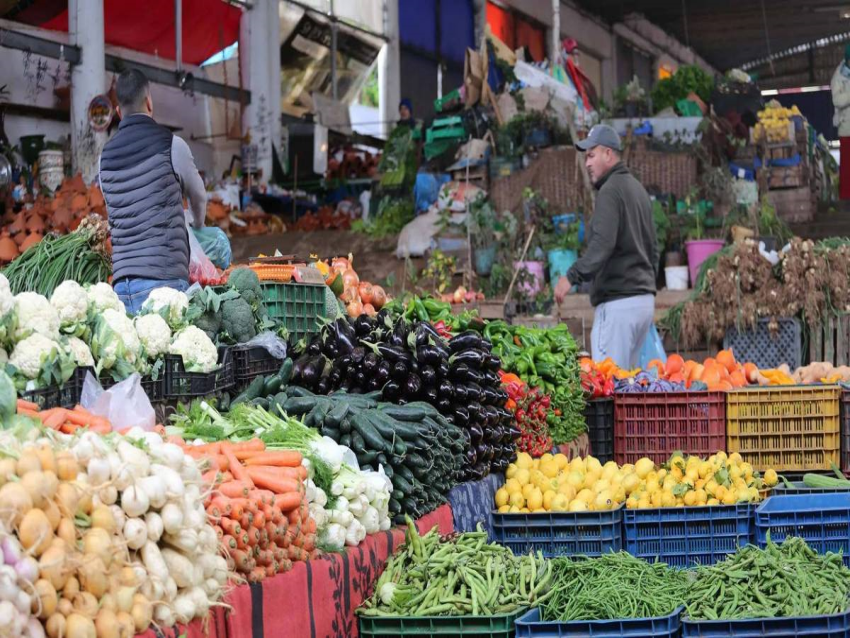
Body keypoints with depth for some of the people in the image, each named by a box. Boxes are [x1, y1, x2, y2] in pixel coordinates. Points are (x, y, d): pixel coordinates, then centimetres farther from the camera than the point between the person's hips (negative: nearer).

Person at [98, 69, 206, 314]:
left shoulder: (106, 155, 14)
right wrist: (197, 224, 43)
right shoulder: (170, 145, 2)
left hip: (121, 280, 5)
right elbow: (198, 198, 19)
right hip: (163, 278, -5)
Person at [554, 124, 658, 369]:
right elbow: (652, 248, 24)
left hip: (618, 301, -10)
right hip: (645, 299, 10)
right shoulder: (638, 189, 20)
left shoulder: (610, 190, -10)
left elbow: (602, 245, -23)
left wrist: (573, 276, -27)